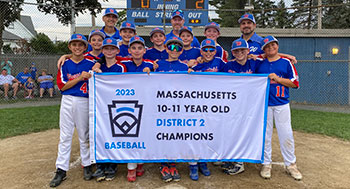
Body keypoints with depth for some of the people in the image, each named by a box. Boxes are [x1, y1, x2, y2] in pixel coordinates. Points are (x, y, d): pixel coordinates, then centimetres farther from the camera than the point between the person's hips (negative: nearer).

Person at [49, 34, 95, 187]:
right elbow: (62, 86, -4)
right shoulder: (65, 64, 5)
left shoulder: (91, 64, 2)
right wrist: (80, 78, -14)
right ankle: (61, 170, 11)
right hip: (67, 101, 1)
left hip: (84, 102, -1)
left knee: (84, 135, 8)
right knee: (65, 136, 4)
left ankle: (87, 165, 21)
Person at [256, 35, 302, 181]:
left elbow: (295, 83, 2)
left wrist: (277, 79, -10)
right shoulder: (260, 64, 9)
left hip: (282, 104, -1)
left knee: (286, 135, 3)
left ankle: (290, 165, 18)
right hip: (264, 104, 1)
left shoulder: (286, 62, 5)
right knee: (265, 135, 5)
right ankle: (266, 164, 18)